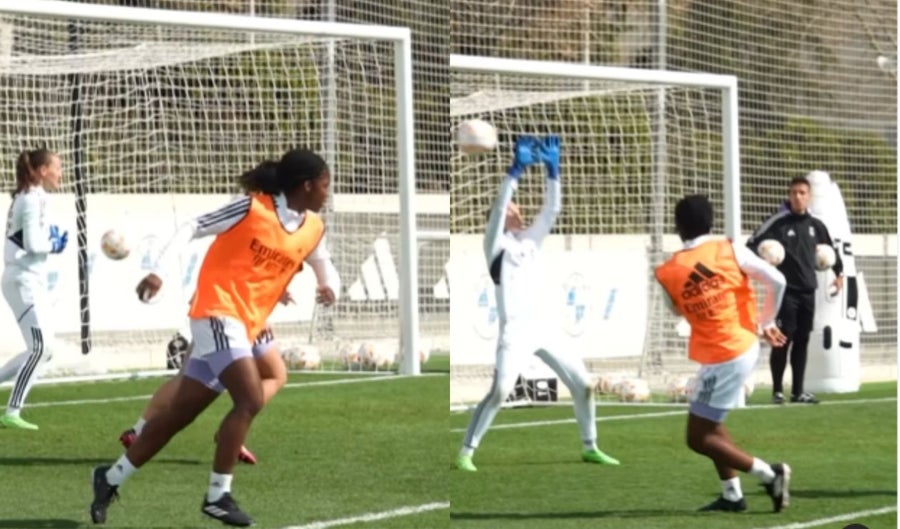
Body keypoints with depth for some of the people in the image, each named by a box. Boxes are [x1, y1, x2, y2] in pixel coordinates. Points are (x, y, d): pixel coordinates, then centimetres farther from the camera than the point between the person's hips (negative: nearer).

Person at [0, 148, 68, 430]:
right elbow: (32, 244, -20)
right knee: (40, 348, -12)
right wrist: (55, 244, -3)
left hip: (31, 281, 10)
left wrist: (51, 235, 4)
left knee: (43, 348, 10)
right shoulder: (33, 199, -14)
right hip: (24, 282, -10)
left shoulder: (28, 197, 16)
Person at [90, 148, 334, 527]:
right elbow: (192, 229, -8)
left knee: (179, 415, 10)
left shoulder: (313, 229, 5)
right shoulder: (253, 209, -11)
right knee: (251, 399, -21)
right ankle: (217, 495, -14)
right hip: (218, 313, -7)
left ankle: (111, 478, 22)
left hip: (244, 327, 7)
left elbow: (316, 258, 29)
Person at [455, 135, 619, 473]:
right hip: (515, 330, -7)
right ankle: (466, 452, -17)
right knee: (500, 391, -22)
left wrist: (552, 169, 2)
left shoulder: (530, 242, 18)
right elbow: (498, 208, -13)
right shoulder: (497, 245, 1)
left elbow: (552, 210, 12)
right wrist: (516, 170, -18)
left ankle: (590, 448, 21)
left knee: (583, 384, 7)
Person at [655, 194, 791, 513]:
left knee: (698, 438, 4)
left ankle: (769, 474, -5)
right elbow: (777, 281, -7)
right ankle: (732, 495, 19)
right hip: (746, 346, 6)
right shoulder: (730, 251, -5)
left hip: (721, 359, -6)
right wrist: (767, 323, 9)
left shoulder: (666, 274, -10)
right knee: (709, 424, 22)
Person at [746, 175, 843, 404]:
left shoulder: (815, 225, 8)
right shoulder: (778, 222, -8)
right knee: (783, 340, -5)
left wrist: (838, 273, 25)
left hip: (808, 291, 5)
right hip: (786, 290, -5)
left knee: (802, 342, 7)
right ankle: (777, 390, 3)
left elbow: (831, 248, 24)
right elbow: (752, 244, -10)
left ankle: (798, 391, 12)